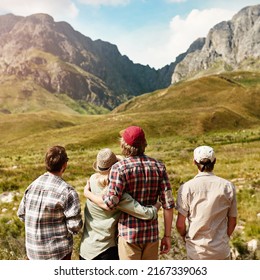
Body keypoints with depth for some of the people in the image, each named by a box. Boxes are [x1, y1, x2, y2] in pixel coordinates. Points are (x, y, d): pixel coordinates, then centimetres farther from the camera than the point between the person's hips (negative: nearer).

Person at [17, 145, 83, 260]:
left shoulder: (32, 185, -4)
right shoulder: (67, 191, -22)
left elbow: (21, 214, 6)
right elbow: (75, 226, -21)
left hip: (33, 249, 5)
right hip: (58, 251, -5)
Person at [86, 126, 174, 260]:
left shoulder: (119, 168, -14)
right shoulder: (158, 166, 0)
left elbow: (110, 203, -18)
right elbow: (168, 204, -2)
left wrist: (88, 193, 0)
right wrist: (167, 235, 5)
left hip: (129, 234, -4)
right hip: (152, 233, 4)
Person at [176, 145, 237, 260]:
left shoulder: (186, 187, -12)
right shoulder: (228, 187, -6)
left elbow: (180, 224, -9)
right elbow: (232, 222, 3)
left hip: (196, 250, -1)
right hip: (221, 250, 1)